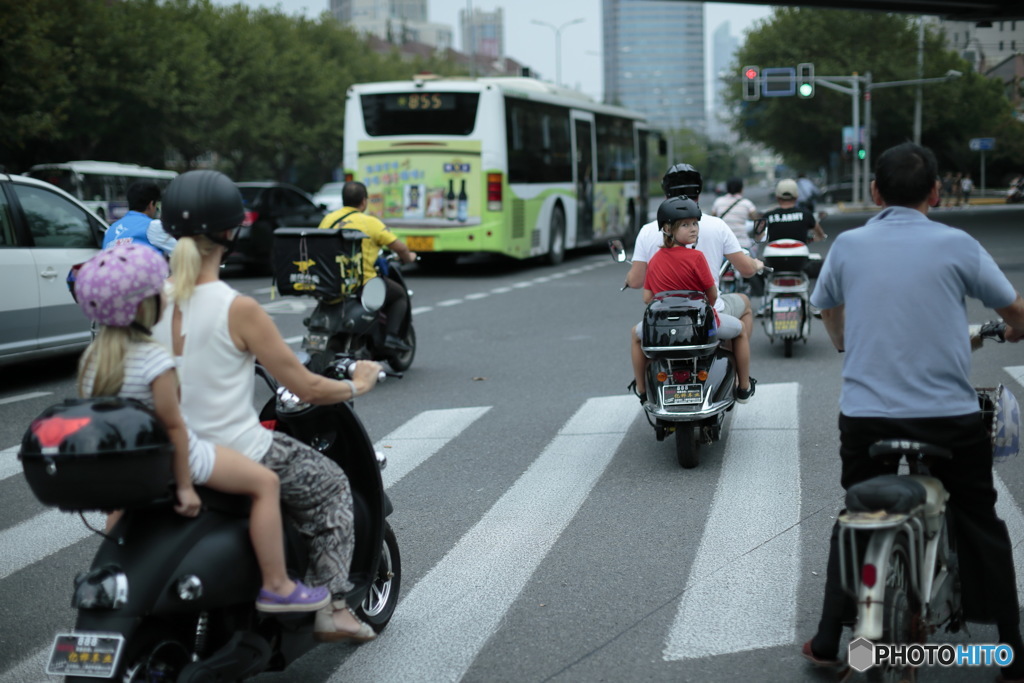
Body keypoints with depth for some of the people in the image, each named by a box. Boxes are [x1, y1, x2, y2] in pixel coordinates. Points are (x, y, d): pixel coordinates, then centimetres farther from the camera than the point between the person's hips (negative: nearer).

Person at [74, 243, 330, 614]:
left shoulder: (91, 358, 1)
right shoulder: (154, 360, -23)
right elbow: (172, 424, -21)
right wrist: (185, 486, -16)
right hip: (171, 459, -8)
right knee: (265, 482, -4)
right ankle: (276, 587, -4)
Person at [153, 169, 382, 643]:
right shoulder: (238, 310, -19)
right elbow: (304, 387, -13)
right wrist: (356, 386, 7)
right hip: (239, 456, -7)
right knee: (331, 486, 18)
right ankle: (332, 608, 15)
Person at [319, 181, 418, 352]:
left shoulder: (328, 219, 6)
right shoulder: (369, 222, -8)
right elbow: (399, 247, -7)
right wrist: (408, 257, 16)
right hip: (363, 283, -6)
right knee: (400, 294, 19)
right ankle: (392, 335, 4)